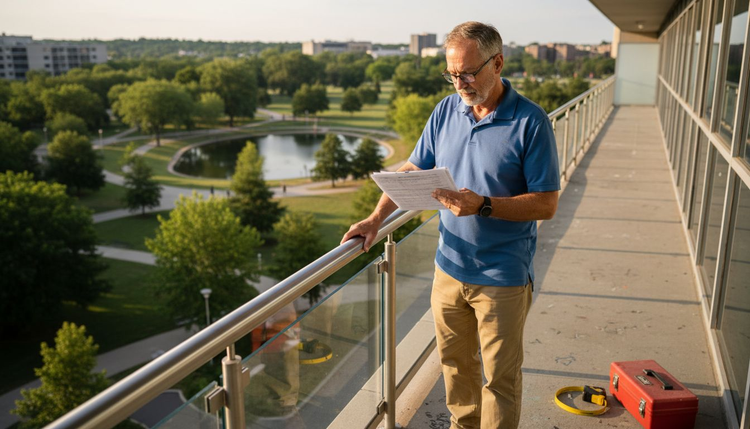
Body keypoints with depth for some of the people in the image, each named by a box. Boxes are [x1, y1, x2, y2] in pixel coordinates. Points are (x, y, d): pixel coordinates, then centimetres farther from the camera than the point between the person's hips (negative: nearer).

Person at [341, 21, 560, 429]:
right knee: (455, 361, 20)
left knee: (500, 375, 9)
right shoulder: (446, 111, 2)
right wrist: (376, 217, -5)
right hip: (449, 268, 5)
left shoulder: (530, 121, -13)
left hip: (502, 276, -5)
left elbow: (546, 204, -14)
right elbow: (411, 171, 8)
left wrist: (483, 205, -27)